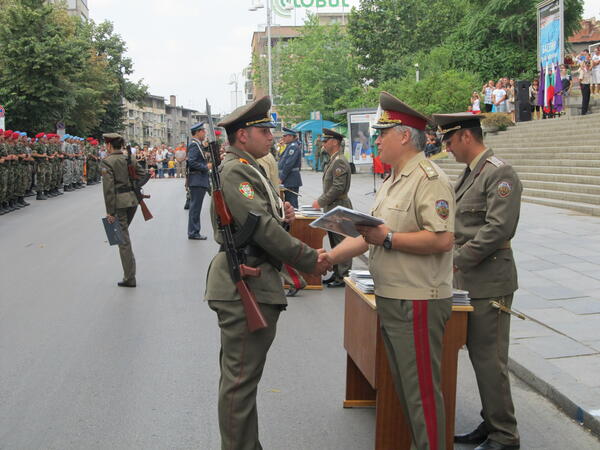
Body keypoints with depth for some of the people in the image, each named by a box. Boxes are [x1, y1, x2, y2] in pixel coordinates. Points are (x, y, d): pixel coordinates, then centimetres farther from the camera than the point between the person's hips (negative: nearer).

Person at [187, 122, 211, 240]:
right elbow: (191, 162, -23)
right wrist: (206, 167, -16)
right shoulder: (194, 145, -14)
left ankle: (194, 232, 18)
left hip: (199, 181, 10)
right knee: (195, 207, -5)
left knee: (195, 207, 13)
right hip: (197, 181, -10)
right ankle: (193, 233, -1)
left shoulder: (198, 144, 17)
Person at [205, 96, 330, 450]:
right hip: (245, 287, -11)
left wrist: (280, 214, 0)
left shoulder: (249, 168, 18)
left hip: (253, 284, 11)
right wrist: (309, 260, -17)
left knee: (242, 376, 18)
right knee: (241, 378, -4)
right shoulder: (234, 171, -15)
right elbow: (260, 227, -22)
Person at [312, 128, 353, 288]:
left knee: (341, 243, -4)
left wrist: (321, 202, -16)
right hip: (332, 209, 10)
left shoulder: (340, 162, -17)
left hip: (339, 208, -10)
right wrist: (322, 201, 12)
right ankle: (337, 273, 22)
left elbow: (338, 188, -23)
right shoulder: (333, 160, 16)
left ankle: (343, 277, 1)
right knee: (335, 243, 14)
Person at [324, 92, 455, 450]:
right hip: (390, 300, 10)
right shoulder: (394, 181, 17)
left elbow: (442, 239, -26)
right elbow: (371, 237, 18)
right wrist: (329, 257, 9)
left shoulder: (430, 179, -15)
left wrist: (388, 238, -22)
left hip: (418, 303, -10)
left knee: (421, 390, -2)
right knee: (404, 387, 18)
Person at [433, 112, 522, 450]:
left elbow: (498, 228, -22)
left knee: (490, 359, -3)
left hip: (489, 281, -9)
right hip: (469, 280, 9)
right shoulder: (470, 173, 15)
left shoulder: (500, 174, -14)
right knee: (479, 355, 15)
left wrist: (457, 261, -19)